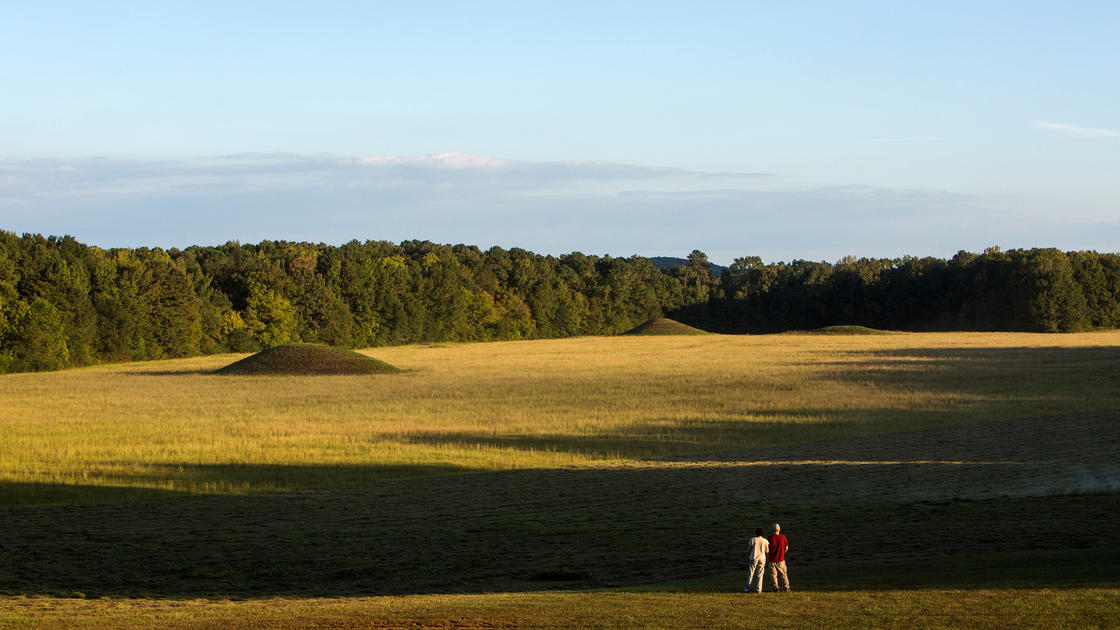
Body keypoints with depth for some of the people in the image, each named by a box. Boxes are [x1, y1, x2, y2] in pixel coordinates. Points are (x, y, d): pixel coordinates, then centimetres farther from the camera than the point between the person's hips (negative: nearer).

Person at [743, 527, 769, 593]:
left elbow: (749, 548, 1)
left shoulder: (752, 540, -7)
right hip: (762, 558, 1)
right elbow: (767, 551, 4)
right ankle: (758, 589, 4)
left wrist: (748, 544, 21)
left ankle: (747, 589, 7)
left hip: (754, 558, -1)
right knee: (759, 575, 8)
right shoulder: (765, 541, -3)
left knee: (751, 574, 6)